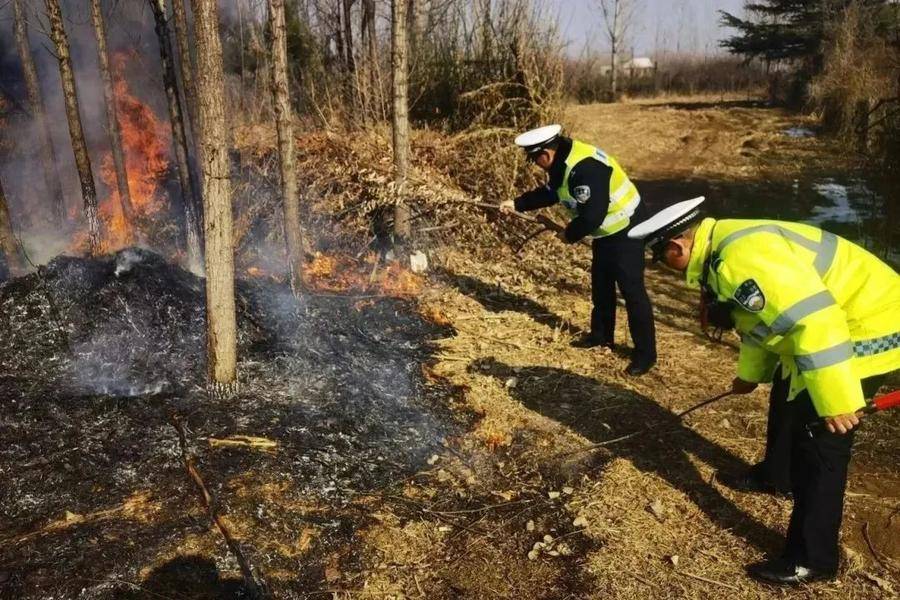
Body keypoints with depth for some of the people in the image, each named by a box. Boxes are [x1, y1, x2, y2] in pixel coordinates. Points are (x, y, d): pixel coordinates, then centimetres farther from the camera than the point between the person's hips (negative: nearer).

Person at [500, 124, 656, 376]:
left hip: (626, 229, -10)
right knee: (601, 284, 19)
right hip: (606, 230, 10)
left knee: (631, 290, -6)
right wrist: (518, 203, 12)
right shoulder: (562, 162, 0)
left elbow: (591, 216, -33)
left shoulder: (585, 169, -32)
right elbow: (550, 192, 18)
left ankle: (645, 353, 3)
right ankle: (601, 334, 36)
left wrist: (570, 235, -16)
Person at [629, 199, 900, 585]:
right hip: (827, 324, 11)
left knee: (817, 441, -6)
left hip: (864, 326, -11)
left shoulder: (740, 258, -29)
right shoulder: (724, 249, 6)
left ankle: (812, 558, 8)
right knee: (787, 402, 28)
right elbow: (765, 314, 20)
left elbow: (813, 317, -35)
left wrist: (835, 398, -31)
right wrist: (750, 373, 31)